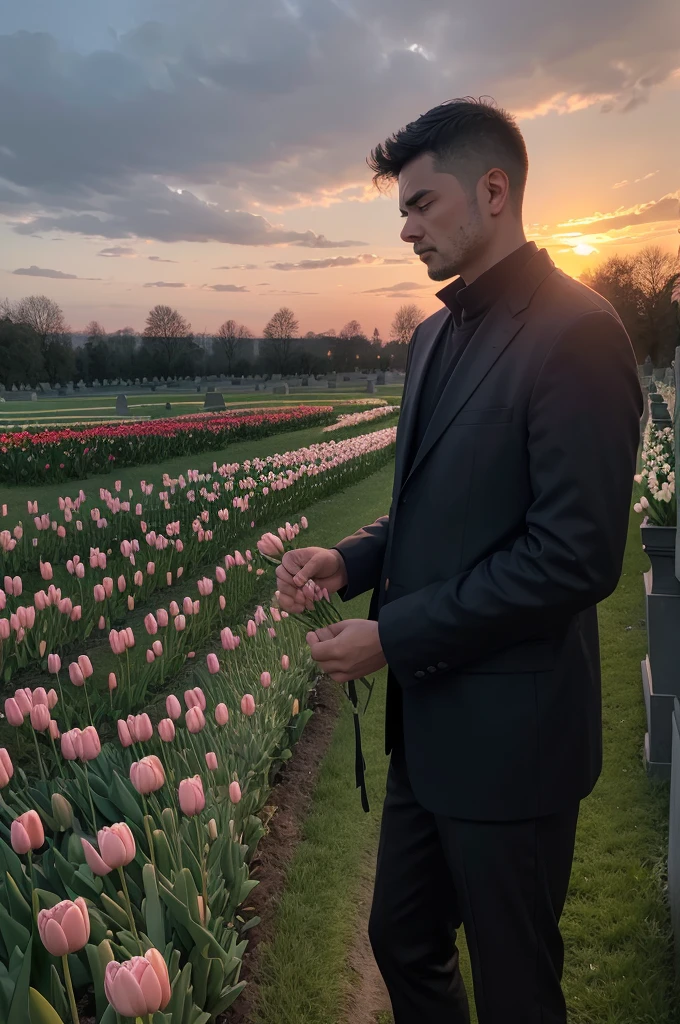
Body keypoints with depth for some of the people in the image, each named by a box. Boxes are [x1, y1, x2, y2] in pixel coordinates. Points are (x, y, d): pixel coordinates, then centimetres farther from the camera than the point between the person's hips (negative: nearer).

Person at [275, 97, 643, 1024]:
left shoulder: (576, 332, -17)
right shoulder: (436, 335, 10)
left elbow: (577, 556, -23)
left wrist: (394, 638, -19)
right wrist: (352, 560, -1)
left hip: (509, 735, -8)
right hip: (428, 720, 8)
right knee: (402, 942, 24)